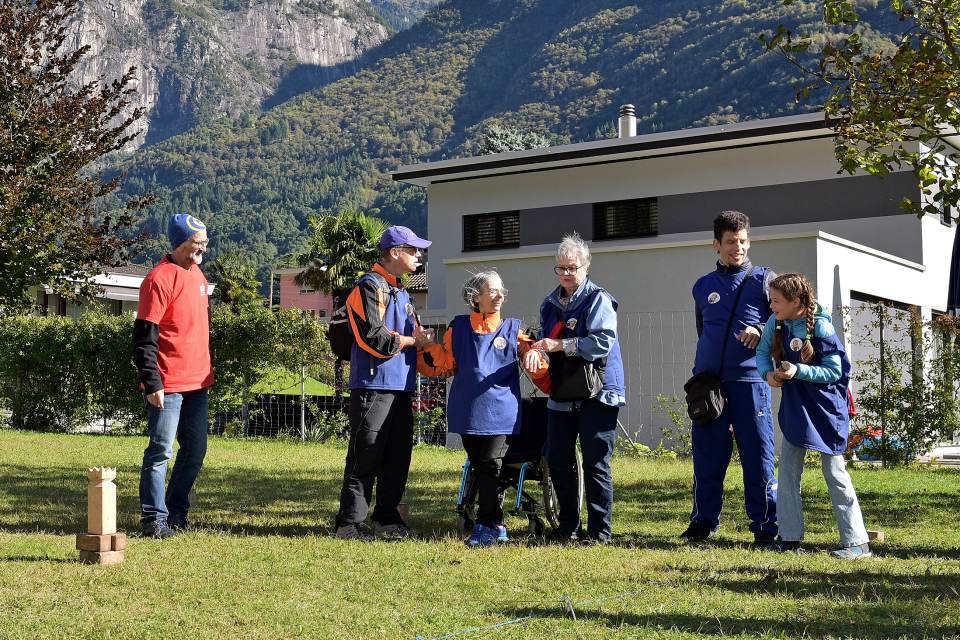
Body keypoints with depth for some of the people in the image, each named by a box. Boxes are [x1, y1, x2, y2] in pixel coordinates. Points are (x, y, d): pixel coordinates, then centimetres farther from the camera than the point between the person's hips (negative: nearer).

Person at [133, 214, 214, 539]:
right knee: (161, 451, -3)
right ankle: (154, 518, 6)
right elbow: (144, 337, -15)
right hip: (168, 385, -8)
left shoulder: (197, 275, 14)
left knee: (196, 450, 12)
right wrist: (152, 384, -19)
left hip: (197, 382, 8)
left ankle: (176, 512, 24)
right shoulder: (160, 278, -13)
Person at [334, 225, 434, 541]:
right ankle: (350, 523, -1)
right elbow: (374, 338, -18)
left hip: (400, 387, 9)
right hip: (373, 386, -9)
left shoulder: (400, 291, 22)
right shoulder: (371, 286, -9)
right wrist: (412, 341, -7)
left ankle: (387, 518, 20)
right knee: (365, 458, -6)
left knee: (397, 456, 11)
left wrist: (420, 339, 1)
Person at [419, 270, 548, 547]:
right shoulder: (458, 328, 11)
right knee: (478, 467, 6)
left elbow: (536, 363, 5)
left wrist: (534, 354, -17)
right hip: (467, 410, 2)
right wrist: (424, 345, -3)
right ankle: (496, 526, 16)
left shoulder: (513, 329, 8)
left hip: (499, 411, -2)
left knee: (491, 466, -9)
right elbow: (443, 365, 9)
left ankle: (487, 526, -5)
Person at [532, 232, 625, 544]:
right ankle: (568, 526, 19)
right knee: (557, 460, 6)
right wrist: (536, 350, 0)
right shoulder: (550, 304, 15)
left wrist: (560, 345, -22)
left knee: (595, 463, -4)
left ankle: (600, 529, 5)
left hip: (596, 392, -7)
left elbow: (602, 342, -19)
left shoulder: (598, 300, -6)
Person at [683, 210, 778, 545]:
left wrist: (761, 331, -16)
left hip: (750, 380, -3)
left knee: (758, 455, -2)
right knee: (707, 457, 6)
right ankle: (703, 522, 16)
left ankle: (765, 526, 6)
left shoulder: (764, 279, 5)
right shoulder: (703, 287, 16)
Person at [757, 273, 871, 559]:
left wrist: (797, 371, -29)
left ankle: (857, 542, 2)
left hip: (825, 407, -6)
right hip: (794, 408, 6)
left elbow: (835, 371, -18)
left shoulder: (821, 327, -21)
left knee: (835, 472, -4)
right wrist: (767, 372, -11)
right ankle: (789, 537, 15)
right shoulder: (776, 323, -4)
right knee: (788, 471, 6)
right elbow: (763, 351, 9)